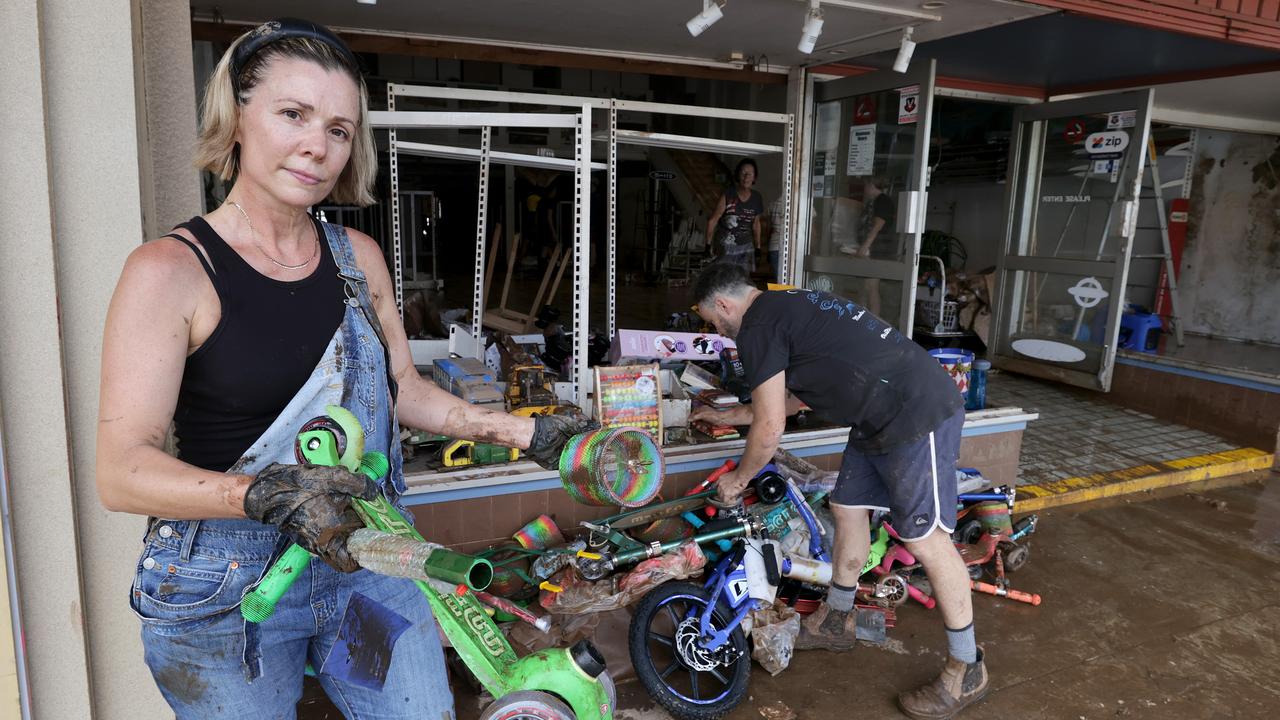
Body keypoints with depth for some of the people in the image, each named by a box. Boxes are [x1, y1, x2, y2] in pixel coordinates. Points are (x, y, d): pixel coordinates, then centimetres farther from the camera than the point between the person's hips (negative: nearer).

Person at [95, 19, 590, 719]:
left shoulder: (358, 257, 3)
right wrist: (273, 494, -32)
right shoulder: (169, 270, -13)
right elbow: (122, 471, -16)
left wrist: (525, 434, 4)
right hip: (226, 585, -4)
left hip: (366, 561, 4)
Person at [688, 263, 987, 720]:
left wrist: (738, 480, 6)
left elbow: (769, 429, -11)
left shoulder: (758, 326, -12)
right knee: (847, 509, 18)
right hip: (882, 419, 11)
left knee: (925, 540, -2)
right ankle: (835, 620, 34)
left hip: (917, 416, -10)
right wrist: (726, 417, 37)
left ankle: (966, 670, 13)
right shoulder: (788, 307, 18)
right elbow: (792, 398, 28)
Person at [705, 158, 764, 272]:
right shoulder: (728, 195, -9)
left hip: (746, 247, 4)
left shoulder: (757, 199, 3)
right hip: (725, 247, -4)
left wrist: (758, 246, 18)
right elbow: (713, 220, -6)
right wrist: (708, 244, -9)